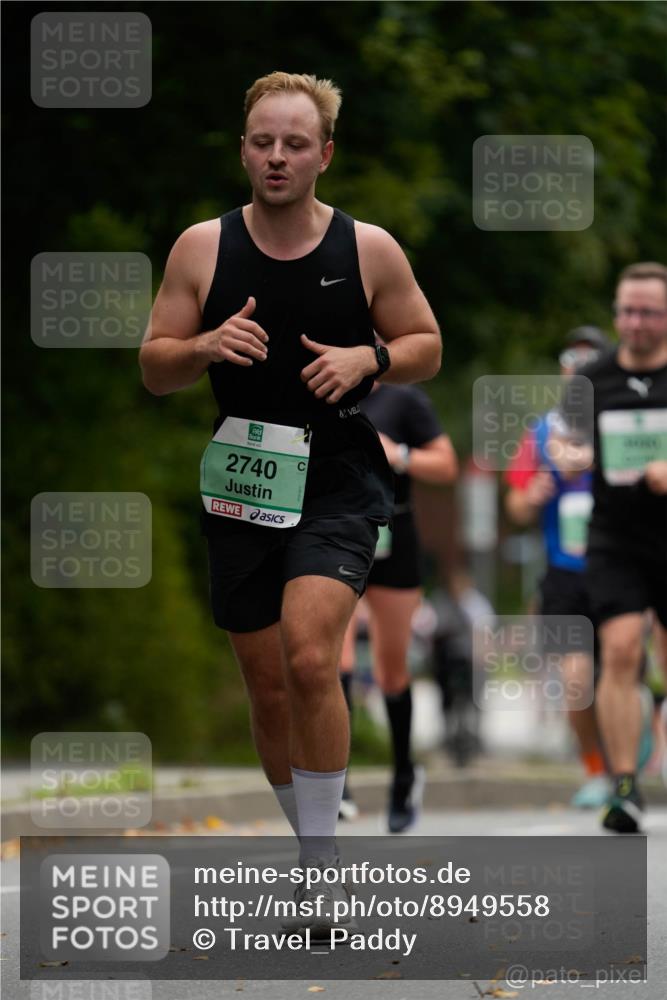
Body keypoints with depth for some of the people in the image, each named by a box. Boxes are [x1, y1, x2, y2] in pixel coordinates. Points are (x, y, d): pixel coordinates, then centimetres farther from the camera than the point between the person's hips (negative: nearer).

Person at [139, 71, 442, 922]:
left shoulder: (370, 250, -3)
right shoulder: (201, 248, 0)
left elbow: (426, 348, 9)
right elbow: (153, 368, 4)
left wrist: (368, 360, -12)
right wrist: (206, 347, -17)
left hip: (338, 484, -3)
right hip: (242, 486, 3)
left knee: (310, 658, -23)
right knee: (268, 689, 10)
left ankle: (323, 869, -14)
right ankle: (311, 849, 30)